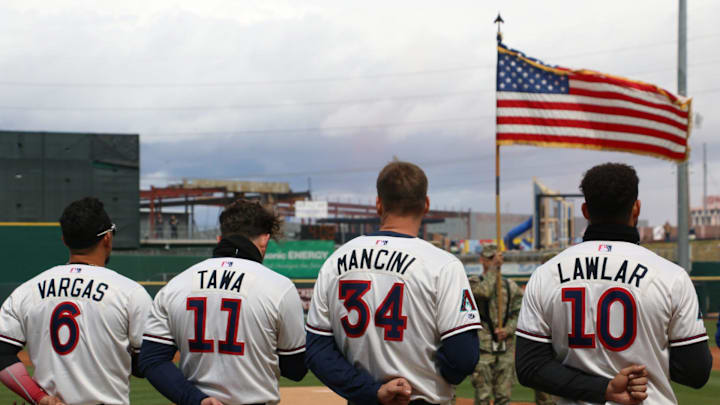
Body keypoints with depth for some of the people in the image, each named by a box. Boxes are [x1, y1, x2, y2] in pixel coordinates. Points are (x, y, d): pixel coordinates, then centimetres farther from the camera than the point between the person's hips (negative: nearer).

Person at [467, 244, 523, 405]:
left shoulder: (511, 286, 14)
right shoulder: (474, 282, 3)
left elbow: (519, 314, 9)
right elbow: (484, 291, -20)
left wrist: (508, 330, -9)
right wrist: (493, 267, -12)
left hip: (506, 346, 4)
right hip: (483, 347, -4)